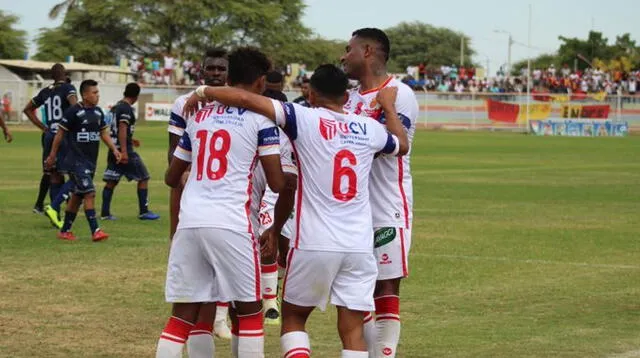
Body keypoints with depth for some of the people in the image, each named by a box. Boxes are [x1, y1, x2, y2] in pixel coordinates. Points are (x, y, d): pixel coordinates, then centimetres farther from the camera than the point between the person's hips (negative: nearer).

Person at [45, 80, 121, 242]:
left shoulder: (98, 112, 9)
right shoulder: (73, 111, -12)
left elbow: (104, 133, 15)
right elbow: (60, 134, -6)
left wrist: (114, 149, 1)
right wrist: (52, 156, -3)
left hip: (91, 161, 8)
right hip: (76, 161, -8)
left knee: (77, 196, 13)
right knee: (89, 193, -16)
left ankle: (65, 231, 22)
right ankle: (95, 231, -18)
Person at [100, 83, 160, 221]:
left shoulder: (116, 107, 14)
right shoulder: (127, 109, -14)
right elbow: (122, 129, -22)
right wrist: (124, 152, -26)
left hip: (114, 149, 9)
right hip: (124, 150, -9)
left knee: (111, 181, 8)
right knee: (143, 178, 2)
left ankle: (105, 212, 6)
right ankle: (143, 211, 3)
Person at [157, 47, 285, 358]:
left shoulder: (199, 116, 17)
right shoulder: (260, 118, 2)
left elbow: (171, 177, 27)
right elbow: (276, 183, -2)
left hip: (190, 222, 4)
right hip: (231, 224, -4)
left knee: (183, 314, 8)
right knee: (249, 310, 9)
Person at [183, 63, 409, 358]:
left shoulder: (304, 119, -4)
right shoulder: (369, 129, 8)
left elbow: (246, 99, -11)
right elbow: (402, 145, 30)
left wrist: (203, 92, 3)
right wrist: (389, 106, 42)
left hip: (314, 243, -3)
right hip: (360, 246, 3)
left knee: (293, 317, 15)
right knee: (352, 330, 4)